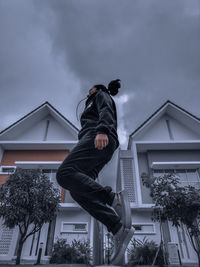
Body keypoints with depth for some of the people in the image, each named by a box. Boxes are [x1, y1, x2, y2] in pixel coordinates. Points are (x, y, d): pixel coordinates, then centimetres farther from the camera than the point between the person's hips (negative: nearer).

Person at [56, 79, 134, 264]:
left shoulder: (102, 95, 18)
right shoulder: (94, 106, 42)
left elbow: (106, 111, -6)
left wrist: (102, 130, -27)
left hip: (98, 139, -8)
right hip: (103, 148, 9)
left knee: (64, 174, -25)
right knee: (77, 191, -9)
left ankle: (112, 198, -26)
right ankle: (120, 230, -16)